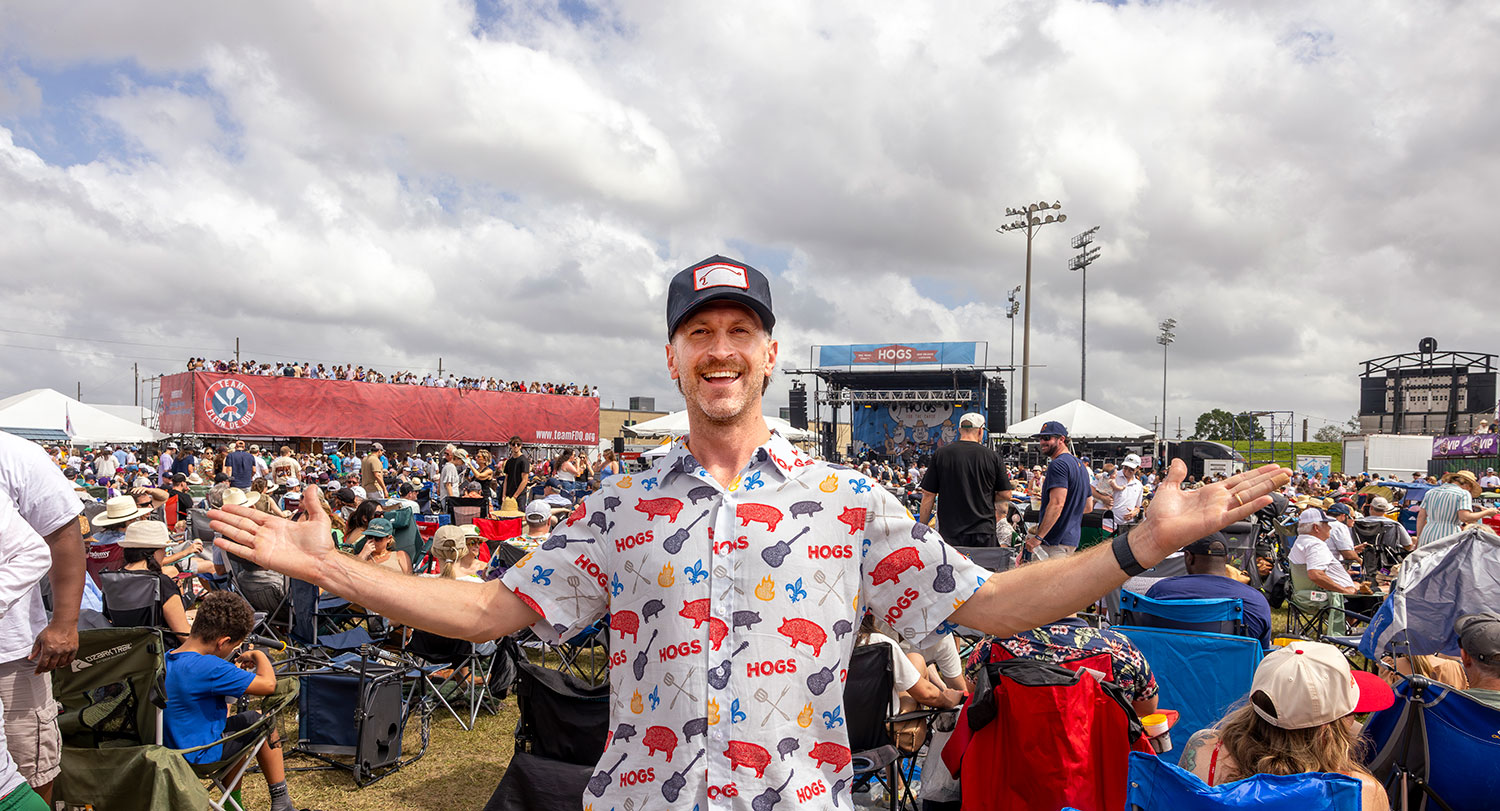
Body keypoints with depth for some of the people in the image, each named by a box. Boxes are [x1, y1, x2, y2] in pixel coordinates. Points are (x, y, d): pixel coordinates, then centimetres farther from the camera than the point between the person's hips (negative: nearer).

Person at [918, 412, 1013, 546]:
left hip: (949, 532, 0)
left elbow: (928, 495, -1)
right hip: (984, 532, 0)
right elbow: (1006, 495, 3)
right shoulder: (992, 457, -2)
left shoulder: (940, 454, -2)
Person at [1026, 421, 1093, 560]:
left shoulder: (1058, 464, -14)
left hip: (1055, 543, -10)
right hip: (1072, 538, 10)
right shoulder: (1080, 464, 18)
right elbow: (1089, 507, 22)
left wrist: (1038, 537, -23)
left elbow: (1057, 504, -24)